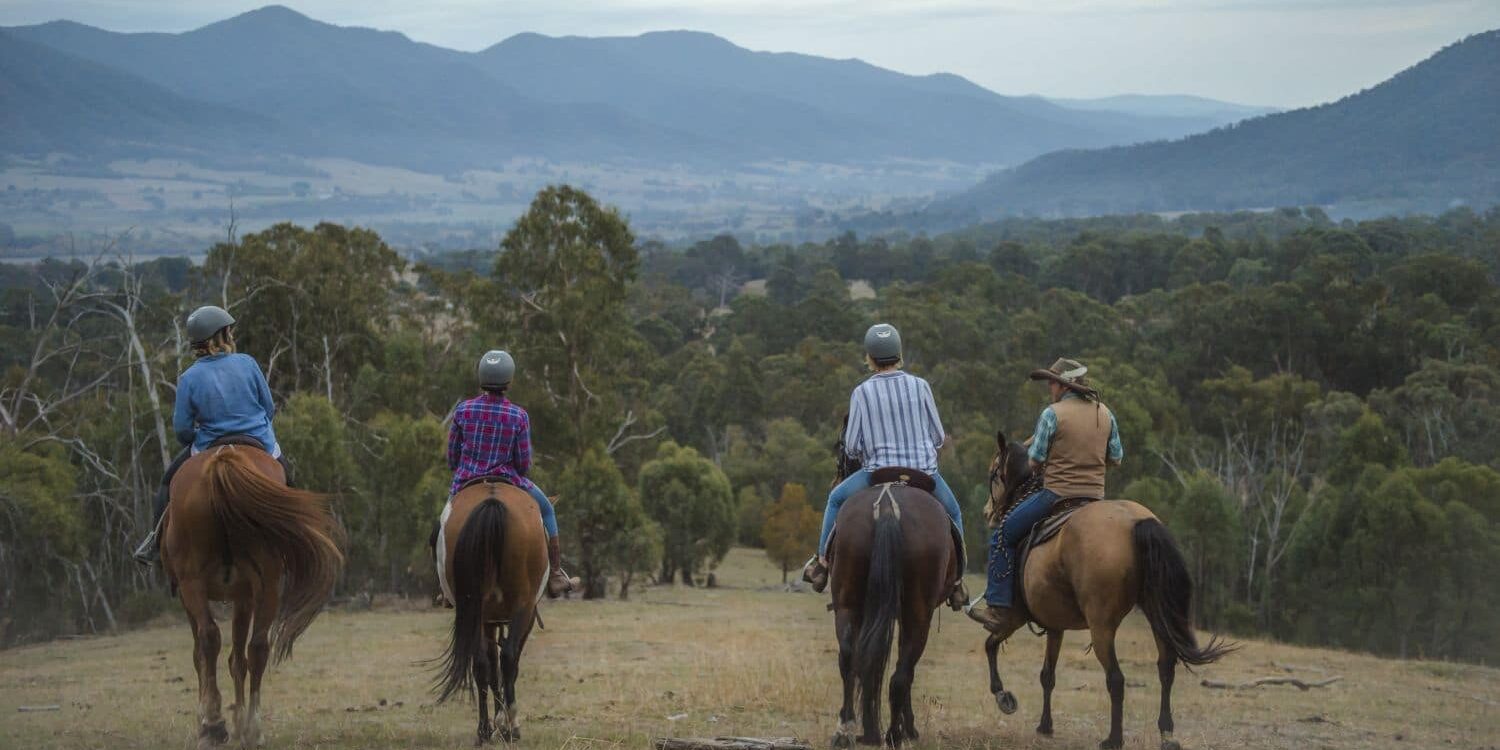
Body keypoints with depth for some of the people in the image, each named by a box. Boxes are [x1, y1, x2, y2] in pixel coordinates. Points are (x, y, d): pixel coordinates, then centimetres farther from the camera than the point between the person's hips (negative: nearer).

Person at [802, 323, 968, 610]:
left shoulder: (862, 392, -6)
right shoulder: (920, 386, -2)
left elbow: (851, 446, -5)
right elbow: (939, 437, 3)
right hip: (925, 472, 1)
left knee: (836, 499, 25)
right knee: (953, 513, 28)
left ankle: (822, 562, 23)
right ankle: (955, 578, 22)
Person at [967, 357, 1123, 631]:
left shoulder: (1052, 414, -10)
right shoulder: (1105, 414, 7)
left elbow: (1034, 462, -7)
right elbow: (1116, 459, 13)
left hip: (1056, 493, -6)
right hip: (1096, 495, 6)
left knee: (1003, 535, 6)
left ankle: (1000, 608, 0)